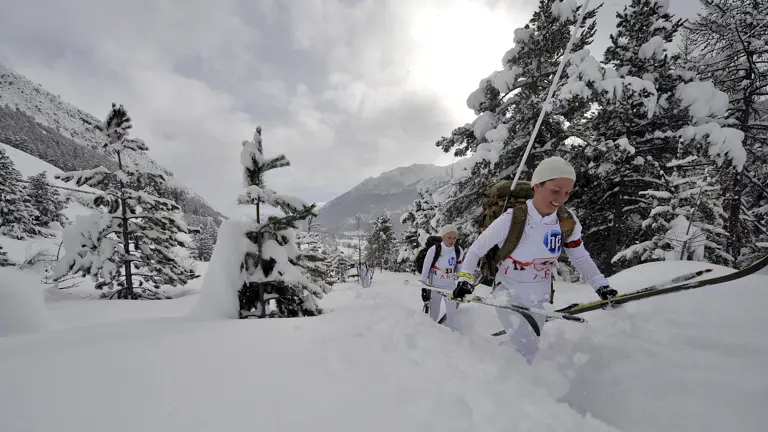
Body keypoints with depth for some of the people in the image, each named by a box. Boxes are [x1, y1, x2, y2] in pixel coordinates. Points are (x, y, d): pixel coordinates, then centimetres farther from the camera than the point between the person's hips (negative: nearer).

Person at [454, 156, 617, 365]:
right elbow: (476, 249, -12)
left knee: (529, 349, 17)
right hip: (508, 293, -4)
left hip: (540, 297, 5)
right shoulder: (511, 219, -24)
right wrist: (464, 278, -20)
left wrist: (601, 285, -6)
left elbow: (581, 258, 4)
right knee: (525, 349, -17)